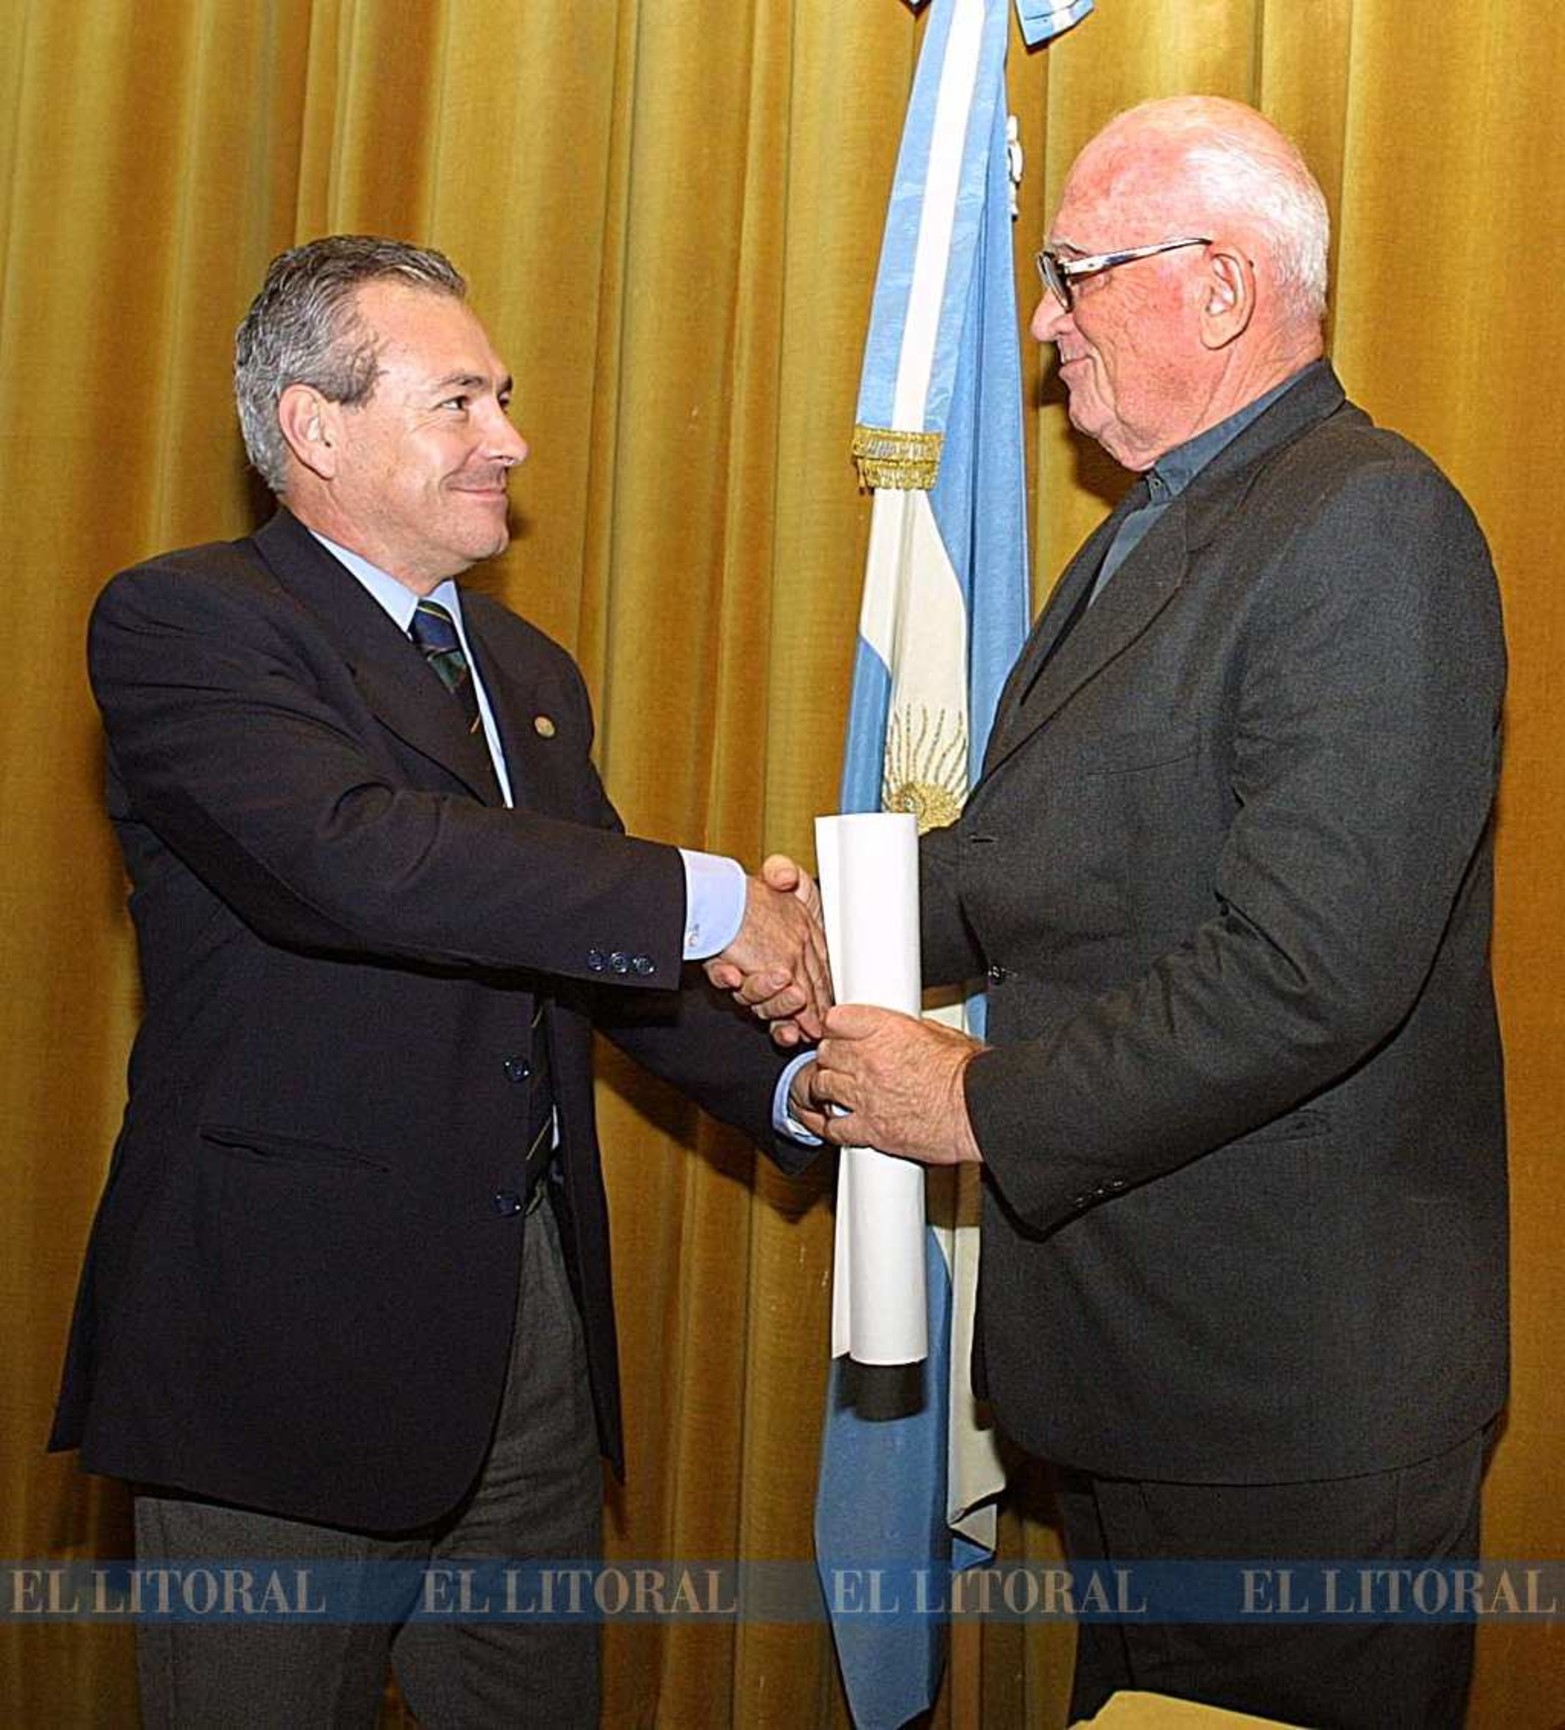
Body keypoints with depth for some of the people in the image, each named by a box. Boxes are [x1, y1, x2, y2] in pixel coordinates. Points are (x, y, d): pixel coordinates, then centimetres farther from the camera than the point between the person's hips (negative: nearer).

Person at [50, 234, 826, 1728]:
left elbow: (606, 954, 16)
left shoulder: (529, 669, 14)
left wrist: (795, 1086, -1)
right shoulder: (181, 625, -11)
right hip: (290, 1325, -7)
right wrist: (707, 898, -24)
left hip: (533, 1317, 7)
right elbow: (355, 857, -29)